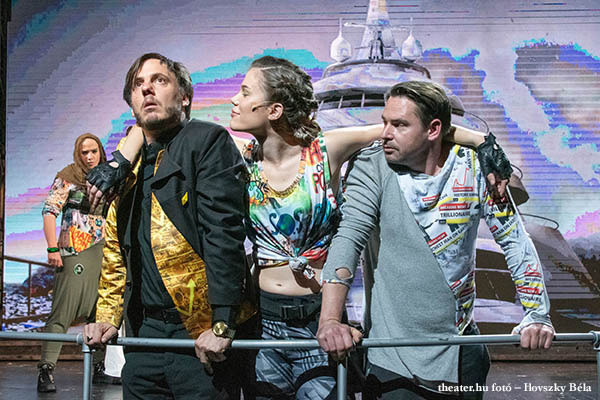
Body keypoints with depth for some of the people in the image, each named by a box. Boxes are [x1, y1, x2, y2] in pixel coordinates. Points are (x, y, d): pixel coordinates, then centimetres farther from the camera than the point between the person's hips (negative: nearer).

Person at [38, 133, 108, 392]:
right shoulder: (67, 178, 0)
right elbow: (50, 211, -7)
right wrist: (52, 248, -16)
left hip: (101, 252, 6)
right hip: (74, 252, -6)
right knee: (63, 312, -12)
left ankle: (99, 368, 20)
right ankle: (46, 370, -13)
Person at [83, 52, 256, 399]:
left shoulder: (208, 141, -3)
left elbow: (224, 232, -13)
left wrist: (220, 325, -19)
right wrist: (108, 317, 11)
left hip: (204, 336, -6)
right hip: (145, 332, 6)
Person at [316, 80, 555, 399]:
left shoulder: (473, 170, -3)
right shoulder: (372, 167, -8)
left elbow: (514, 241, 1)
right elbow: (349, 236, -18)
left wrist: (537, 314, -8)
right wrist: (330, 320, -31)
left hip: (463, 350, 2)